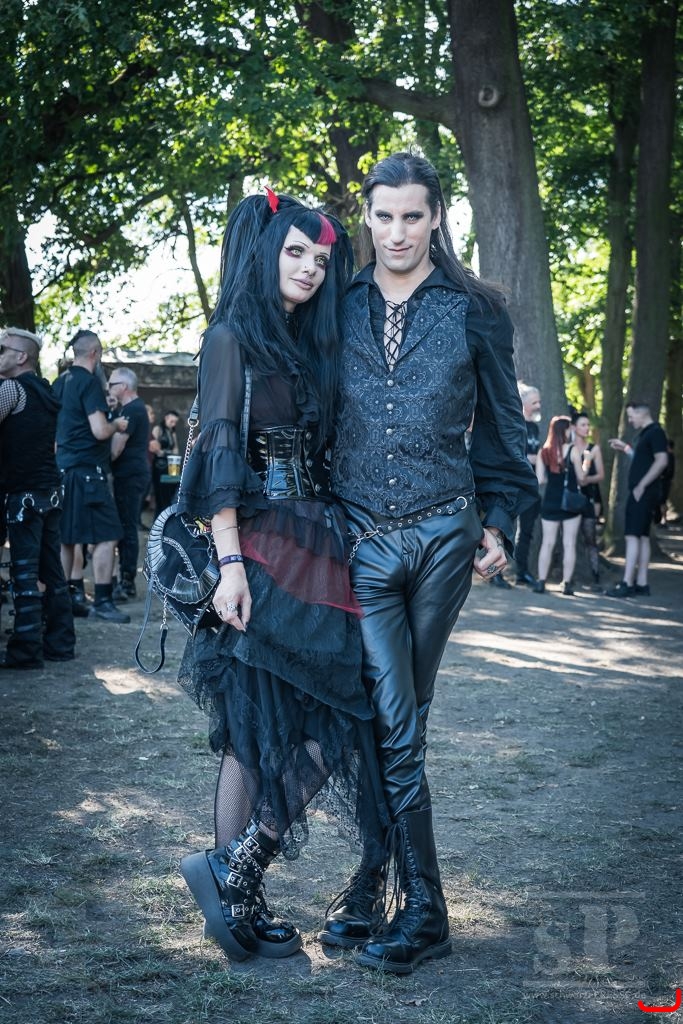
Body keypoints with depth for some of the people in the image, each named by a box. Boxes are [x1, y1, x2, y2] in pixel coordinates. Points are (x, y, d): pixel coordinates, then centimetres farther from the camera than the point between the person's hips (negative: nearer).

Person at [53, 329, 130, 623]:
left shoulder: (60, 383, 13)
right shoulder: (90, 382, -12)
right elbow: (100, 431, -19)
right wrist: (117, 424, -1)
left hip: (62, 467, 9)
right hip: (87, 469, -9)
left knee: (66, 537, 11)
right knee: (106, 536, -5)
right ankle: (102, 601, -6)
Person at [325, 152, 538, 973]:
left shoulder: (473, 311, 4)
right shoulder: (339, 307, 6)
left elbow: (501, 425, 10)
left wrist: (499, 519, 5)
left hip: (443, 536, 0)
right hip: (361, 537, 0)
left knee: (398, 720, 8)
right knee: (391, 723, -5)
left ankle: (369, 888, 18)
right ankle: (421, 910, 5)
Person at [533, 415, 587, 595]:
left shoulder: (543, 452, -1)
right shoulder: (572, 450, -10)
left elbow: (540, 479, -2)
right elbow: (581, 478, -7)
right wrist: (580, 482, 16)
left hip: (550, 502, 3)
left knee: (547, 543, 8)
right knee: (569, 544, 3)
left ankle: (541, 581, 5)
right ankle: (567, 583, 1)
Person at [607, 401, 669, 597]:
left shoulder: (655, 432, -11)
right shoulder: (646, 434, 18)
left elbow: (662, 461, -21)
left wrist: (641, 486, -21)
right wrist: (625, 448, 20)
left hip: (644, 493, -10)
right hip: (642, 494, 10)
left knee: (633, 536, -12)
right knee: (642, 537, 10)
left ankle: (627, 584, -15)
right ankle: (641, 584, 12)